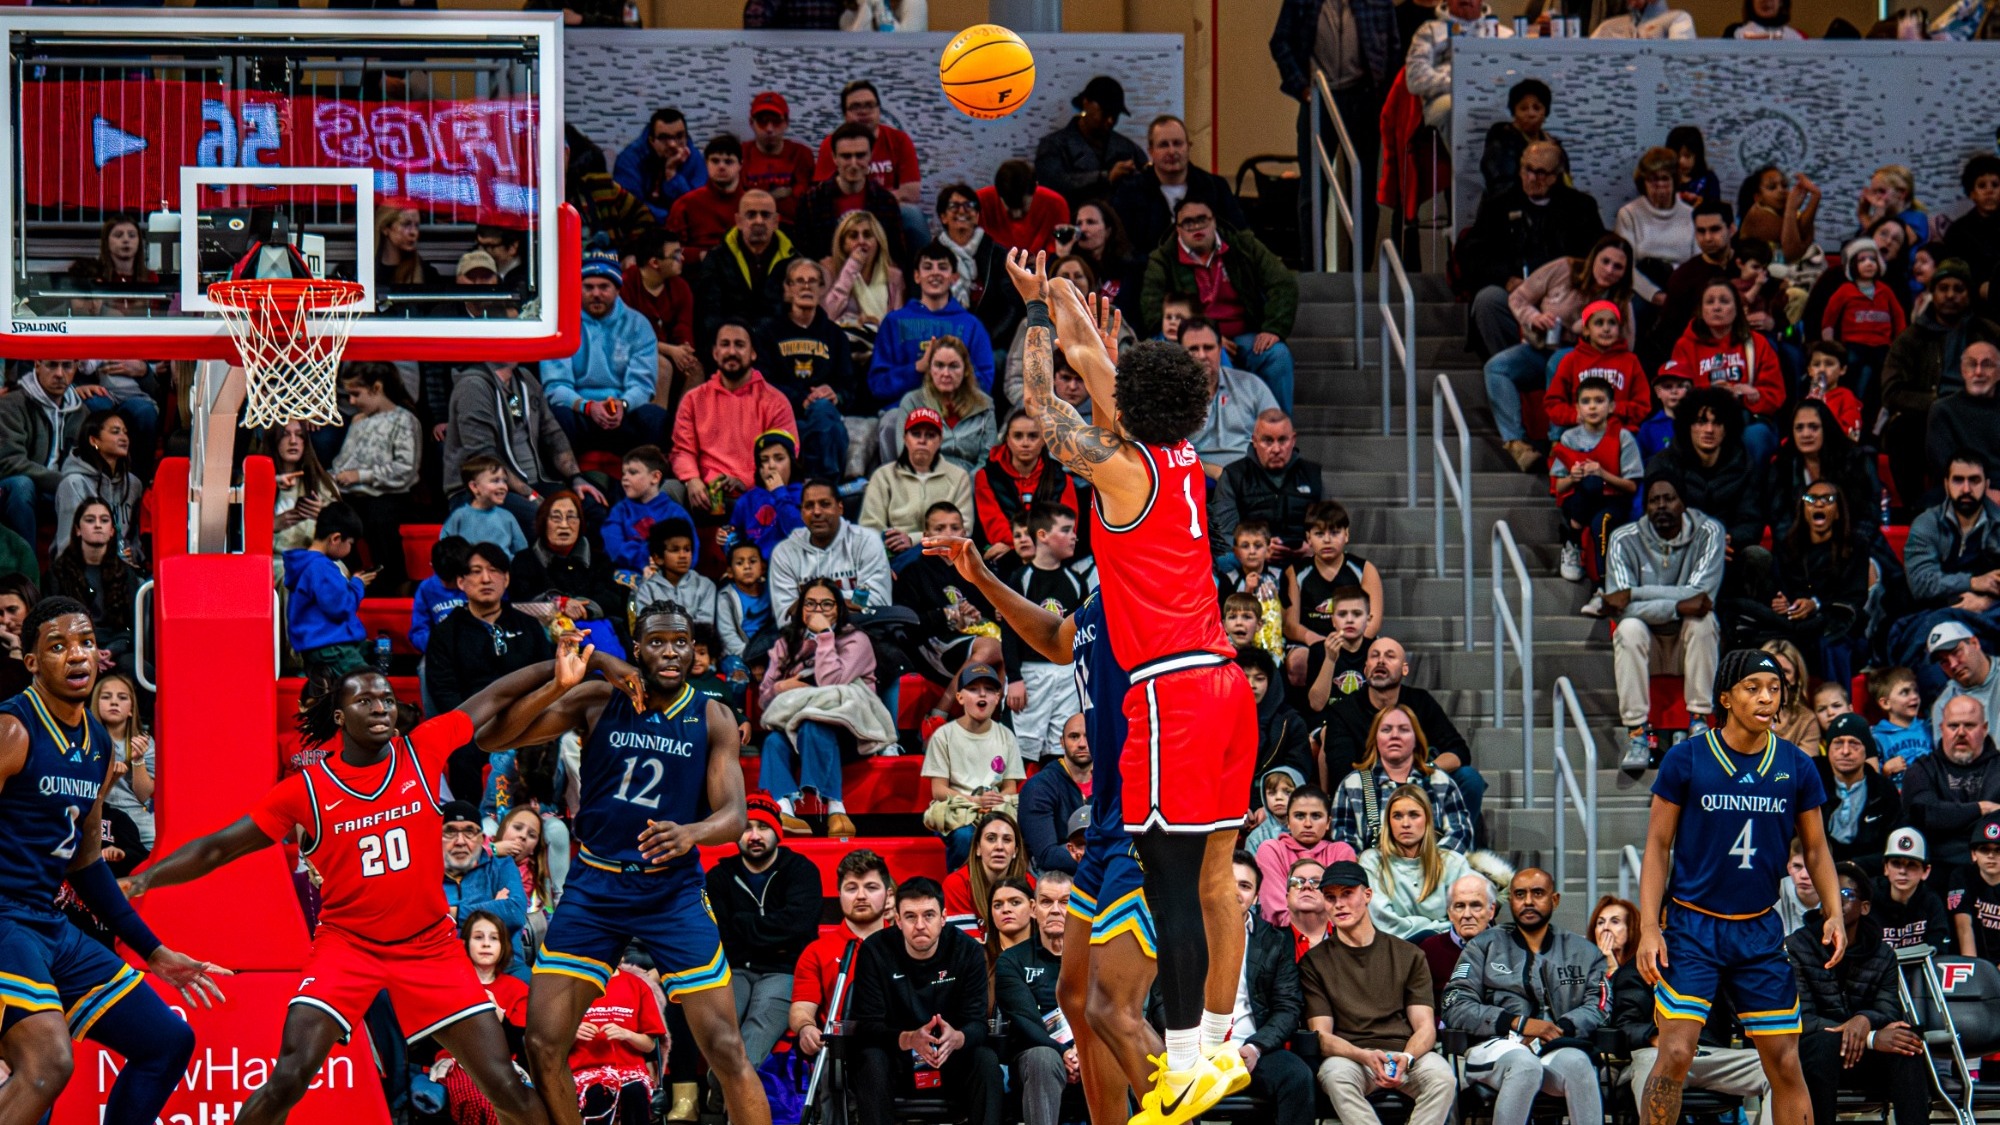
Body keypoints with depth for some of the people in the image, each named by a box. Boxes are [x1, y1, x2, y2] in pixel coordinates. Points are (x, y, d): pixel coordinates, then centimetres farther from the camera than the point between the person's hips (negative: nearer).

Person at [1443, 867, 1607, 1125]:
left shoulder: (1584, 951, 23)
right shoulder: (1485, 947, 19)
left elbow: (1597, 1007, 7)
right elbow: (1456, 1008, 5)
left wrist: (1558, 1029, -13)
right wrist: (1518, 1024, -8)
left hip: (1558, 1048, 1)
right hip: (1497, 1046, -1)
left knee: (1577, 1063, -35)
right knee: (1525, 1064, -37)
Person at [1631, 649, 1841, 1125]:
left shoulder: (1796, 767, 3)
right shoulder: (1685, 759, -5)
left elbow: (1816, 848, 11)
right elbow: (1658, 846, -1)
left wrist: (1833, 912, -4)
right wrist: (1649, 929, -9)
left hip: (1760, 930, 3)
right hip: (1691, 926, -3)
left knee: (1785, 1062, 2)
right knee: (1675, 1054, -13)